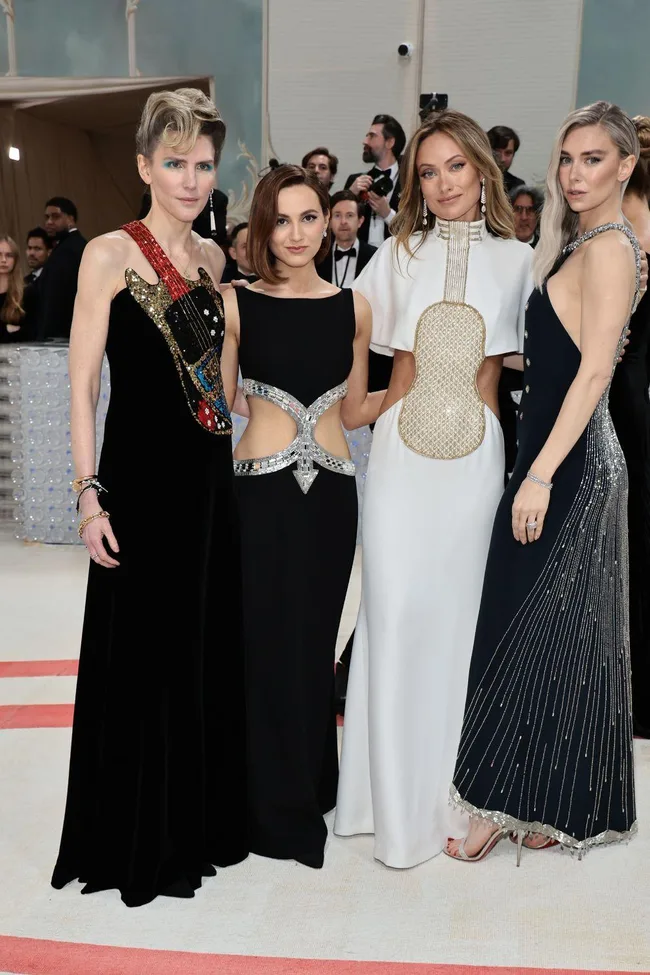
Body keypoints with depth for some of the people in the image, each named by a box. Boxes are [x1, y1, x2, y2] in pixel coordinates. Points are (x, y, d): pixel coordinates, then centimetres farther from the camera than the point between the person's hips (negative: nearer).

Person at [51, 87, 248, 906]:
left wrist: (240, 447, 13)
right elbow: (82, 386, -10)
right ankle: (139, 841, 23)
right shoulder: (109, 255, -7)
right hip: (141, 475, -6)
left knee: (211, 651, 14)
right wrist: (89, 493, -15)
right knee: (140, 659, 4)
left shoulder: (212, 257, 12)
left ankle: (204, 820, 33)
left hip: (211, 475, 7)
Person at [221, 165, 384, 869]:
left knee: (316, 640, 12)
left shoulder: (353, 307, 7)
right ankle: (281, 811, 24)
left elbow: (353, 411, 12)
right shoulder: (236, 304, -1)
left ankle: (312, 787, 34)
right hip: (261, 489, -2)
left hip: (331, 489, 3)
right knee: (271, 644, 5)